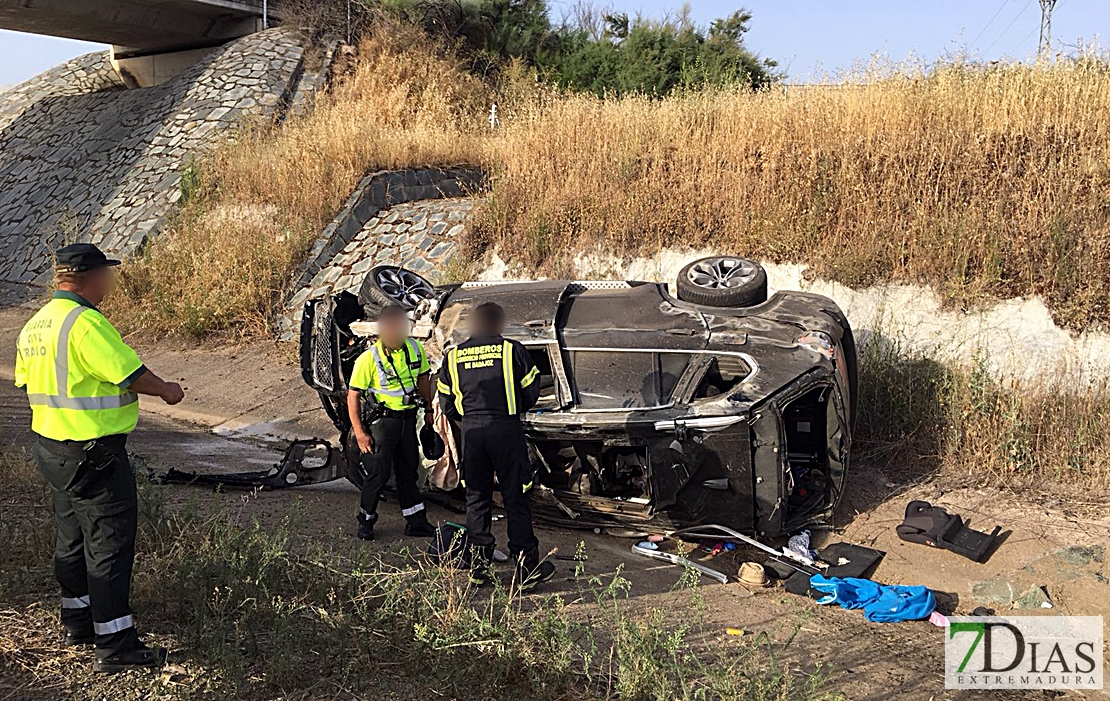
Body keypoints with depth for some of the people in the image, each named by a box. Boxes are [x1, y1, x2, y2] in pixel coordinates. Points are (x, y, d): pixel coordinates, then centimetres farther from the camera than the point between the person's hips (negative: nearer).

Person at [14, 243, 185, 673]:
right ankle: (116, 646, 2)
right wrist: (166, 391, -2)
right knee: (110, 543, -3)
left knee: (73, 537, 21)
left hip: (49, 445, 10)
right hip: (93, 453, -10)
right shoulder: (86, 323, -21)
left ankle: (77, 623, 36)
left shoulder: (35, 325, 9)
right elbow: (132, 375, -20)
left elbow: (25, 382, 16)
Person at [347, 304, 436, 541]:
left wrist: (428, 410, 15)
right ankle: (365, 521, 16)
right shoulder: (369, 359, -17)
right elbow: (353, 396, -13)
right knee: (379, 474, -3)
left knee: (408, 471, 13)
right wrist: (359, 432, -16)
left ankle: (416, 521, 21)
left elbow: (422, 379, 15)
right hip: (381, 421, -5)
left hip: (408, 419, 5)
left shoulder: (415, 349, -1)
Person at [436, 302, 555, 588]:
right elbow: (531, 393, 2)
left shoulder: (453, 356, 6)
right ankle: (526, 565, 6)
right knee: (516, 497, 3)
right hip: (506, 428, -3)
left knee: (476, 497, 12)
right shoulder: (511, 350, -3)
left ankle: (479, 564, 16)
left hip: (471, 431, 3)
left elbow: (447, 403, 9)